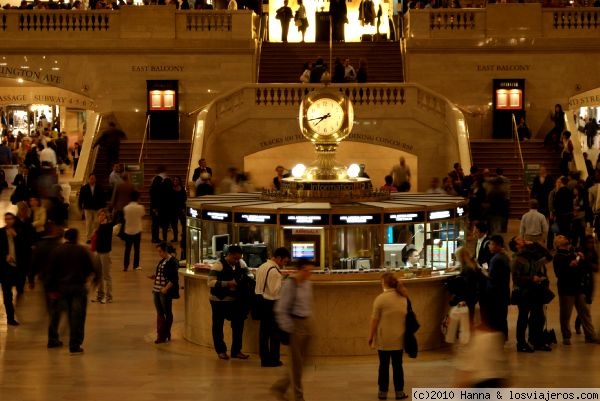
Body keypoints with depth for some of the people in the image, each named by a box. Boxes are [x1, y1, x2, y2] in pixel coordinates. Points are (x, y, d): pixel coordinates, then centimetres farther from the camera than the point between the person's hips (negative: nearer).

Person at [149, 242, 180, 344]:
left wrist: (166, 288, -23)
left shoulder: (172, 262, -12)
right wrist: (154, 277, 5)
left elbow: (174, 278, -17)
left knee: (167, 313, 4)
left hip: (165, 292, -8)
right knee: (159, 313, 9)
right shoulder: (162, 261, 14)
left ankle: (166, 335, 11)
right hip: (157, 290, 8)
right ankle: (161, 335, 13)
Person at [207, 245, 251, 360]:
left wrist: (247, 279, -9)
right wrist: (228, 283, -28)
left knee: (238, 325, 6)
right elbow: (211, 282, -21)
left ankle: (236, 350, 18)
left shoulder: (241, 264, 2)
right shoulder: (218, 265, -15)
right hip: (219, 300, -5)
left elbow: (247, 275, 16)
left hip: (236, 300, 5)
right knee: (218, 326, 8)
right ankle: (221, 350, 21)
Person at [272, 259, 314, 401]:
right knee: (296, 363, 2)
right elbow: (281, 309, -14)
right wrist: (288, 328, -16)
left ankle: (279, 387, 26)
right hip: (295, 324, -8)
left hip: (307, 324, 8)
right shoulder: (289, 284, -14)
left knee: (300, 362, 12)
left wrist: (310, 325, 14)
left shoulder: (308, 284, 8)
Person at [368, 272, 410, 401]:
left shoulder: (381, 298, -14)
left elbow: (375, 320, -11)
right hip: (398, 338, 4)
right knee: (397, 365, 11)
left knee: (384, 365, 7)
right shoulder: (403, 297, 2)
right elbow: (407, 317, 8)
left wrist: (370, 336, -1)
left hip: (384, 339, -3)